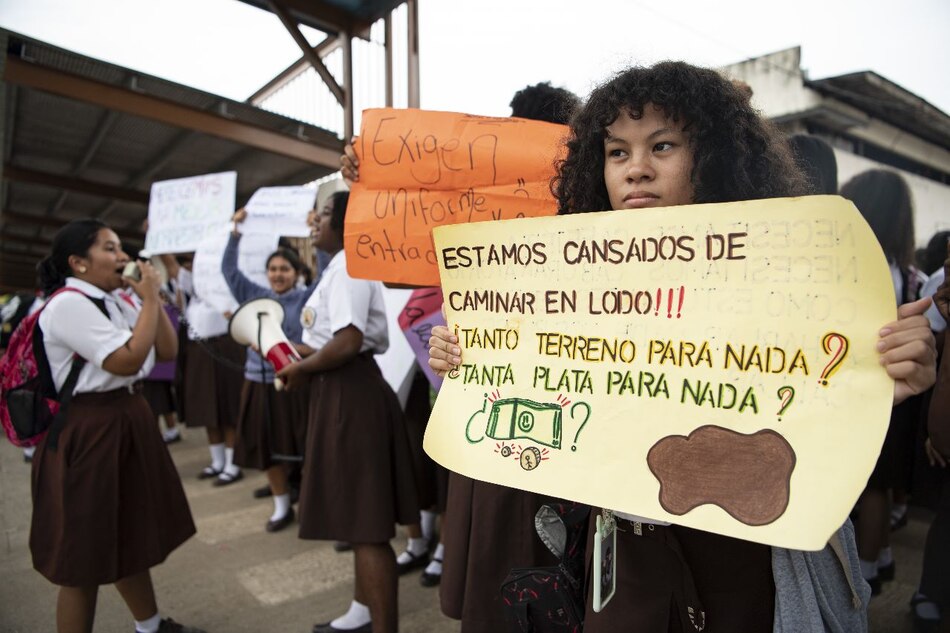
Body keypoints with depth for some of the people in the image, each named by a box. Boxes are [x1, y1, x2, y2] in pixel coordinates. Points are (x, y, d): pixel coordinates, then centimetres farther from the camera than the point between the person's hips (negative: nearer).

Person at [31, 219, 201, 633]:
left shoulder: (116, 303, 9)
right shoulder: (67, 304, -17)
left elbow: (167, 352, 9)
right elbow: (127, 360, -25)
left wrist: (152, 299, -1)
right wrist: (149, 299, -16)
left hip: (129, 420, 9)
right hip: (89, 433, -9)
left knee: (131, 532, 22)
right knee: (86, 549, 5)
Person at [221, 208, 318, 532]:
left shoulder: (306, 297, -2)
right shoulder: (254, 295, 7)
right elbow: (228, 269, 7)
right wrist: (235, 232, -1)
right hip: (259, 382, 4)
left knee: (303, 445, 0)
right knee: (268, 447, 11)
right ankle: (282, 506, 28)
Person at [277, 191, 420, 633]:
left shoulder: (348, 266, -14)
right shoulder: (342, 267, 18)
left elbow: (347, 343, -26)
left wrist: (301, 369, -11)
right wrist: (302, 359, 10)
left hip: (349, 394, -11)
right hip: (341, 392, 11)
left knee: (367, 521, -3)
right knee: (359, 514, 19)